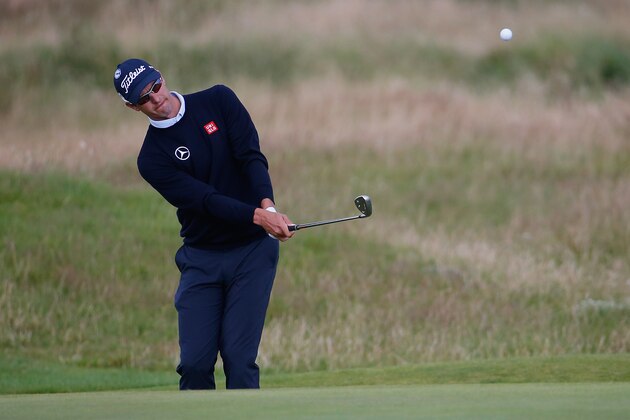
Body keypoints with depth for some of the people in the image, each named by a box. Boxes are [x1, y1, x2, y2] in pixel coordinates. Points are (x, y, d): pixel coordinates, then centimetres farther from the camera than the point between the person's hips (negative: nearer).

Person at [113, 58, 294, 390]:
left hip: (252, 250, -1)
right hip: (201, 259, 1)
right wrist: (258, 216, -31)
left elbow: (251, 156, -11)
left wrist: (268, 205, -30)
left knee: (239, 358, -10)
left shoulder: (218, 101, 0)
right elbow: (205, 199, -16)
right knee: (195, 363, -5)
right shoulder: (152, 158, -5)